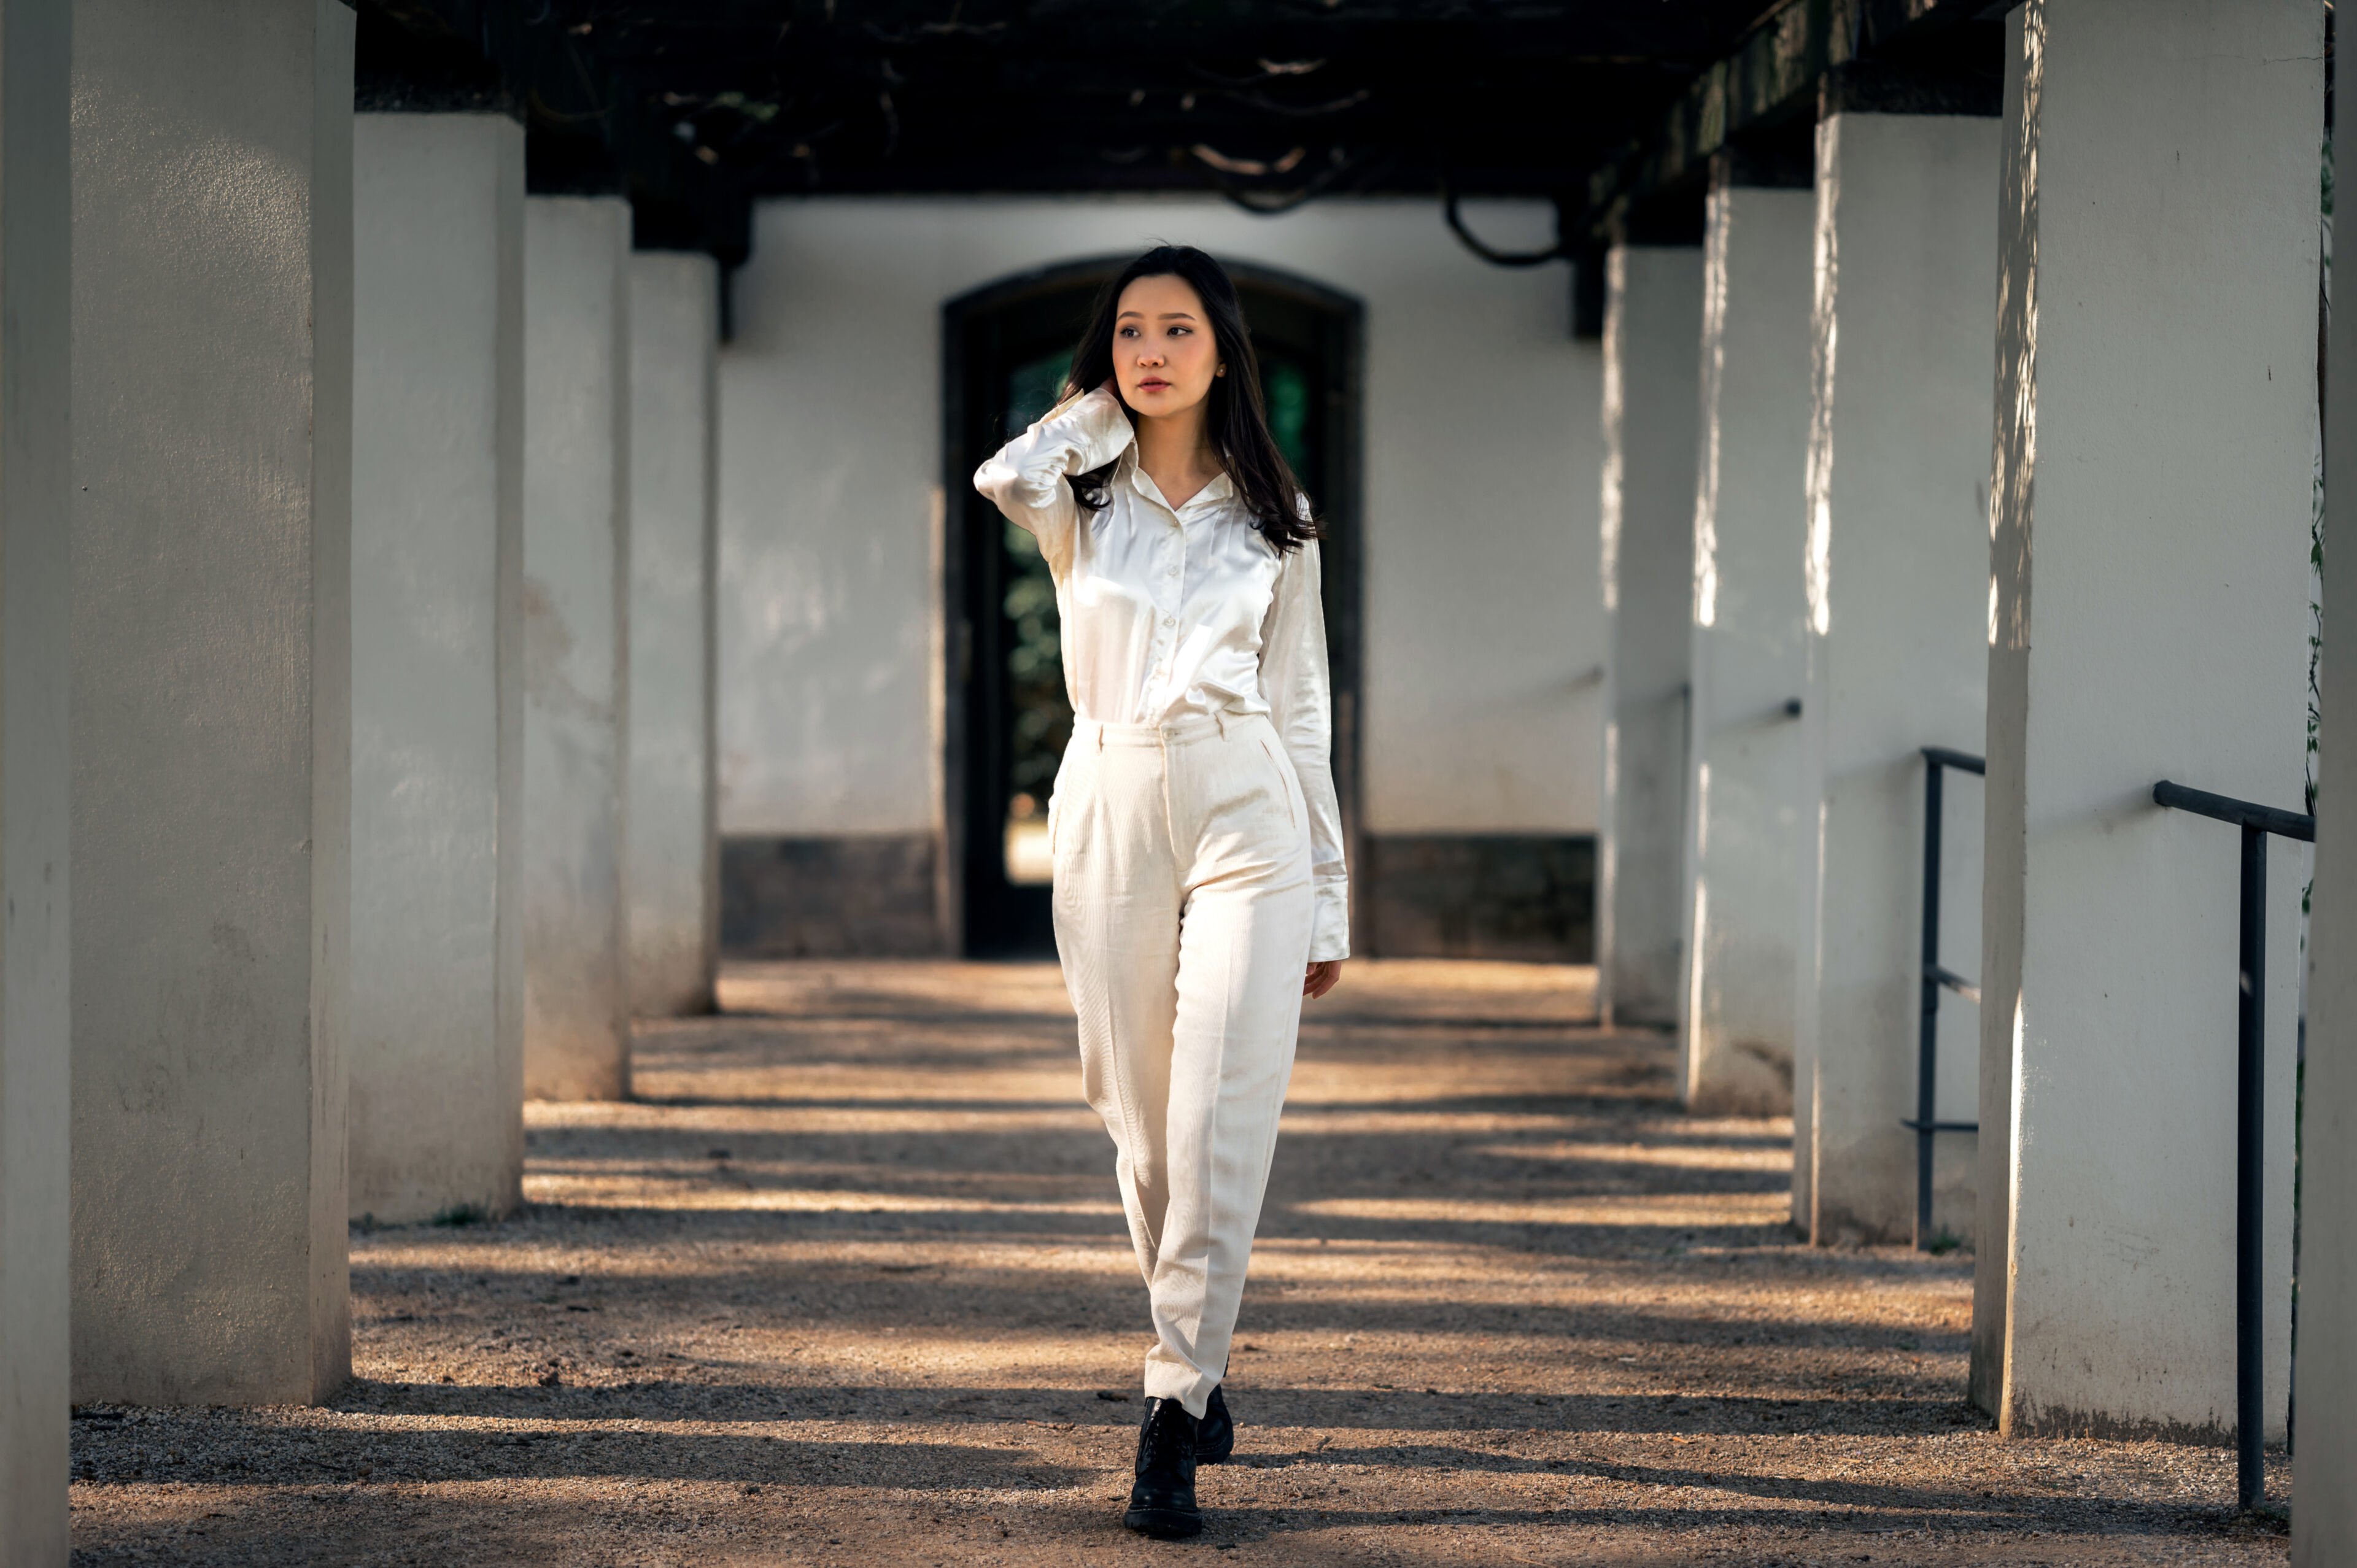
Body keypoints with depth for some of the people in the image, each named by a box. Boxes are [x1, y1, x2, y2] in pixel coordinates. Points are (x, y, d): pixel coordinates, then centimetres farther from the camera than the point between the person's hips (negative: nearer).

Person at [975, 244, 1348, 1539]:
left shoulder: (1274, 520, 10)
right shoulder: (1079, 501, 8)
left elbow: (1300, 710, 12)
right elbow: (1005, 478, -18)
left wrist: (1330, 893, 9)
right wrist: (1102, 411, 1)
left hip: (1244, 815, -1)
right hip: (1109, 815, 1)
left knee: (1219, 1127, -12)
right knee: (1144, 1129, 6)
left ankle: (1172, 1417, -13)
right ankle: (1198, 1371, 25)